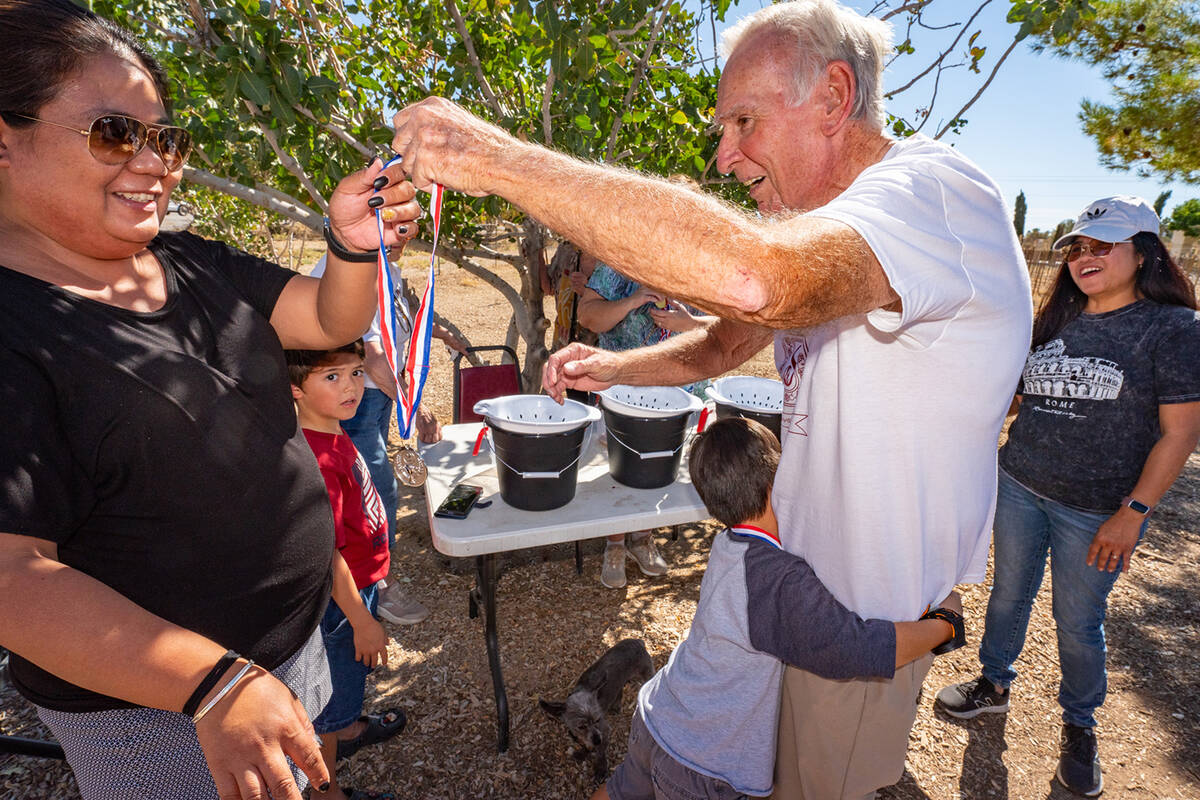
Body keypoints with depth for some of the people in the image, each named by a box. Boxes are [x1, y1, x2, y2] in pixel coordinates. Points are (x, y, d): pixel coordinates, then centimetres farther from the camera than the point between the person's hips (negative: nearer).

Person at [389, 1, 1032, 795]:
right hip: (803, 567, 8)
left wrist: (501, 157, -39)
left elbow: (751, 277, -47)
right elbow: (724, 343, 14)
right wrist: (611, 368, -4)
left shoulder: (936, 190, -26)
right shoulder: (818, 233, 6)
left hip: (865, 609, -8)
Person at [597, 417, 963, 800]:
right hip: (699, 767, -7)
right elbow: (859, 649, -29)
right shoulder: (783, 581, -32)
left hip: (655, 716, 7)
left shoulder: (726, 546, -6)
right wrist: (945, 621, -12)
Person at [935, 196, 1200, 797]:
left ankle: (1079, 725, 36)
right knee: (1009, 594, 17)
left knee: (1078, 621, 11)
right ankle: (994, 685, 39)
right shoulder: (1055, 322, 7)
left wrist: (1133, 512, -16)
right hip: (1019, 486, 4)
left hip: (1097, 511, -4)